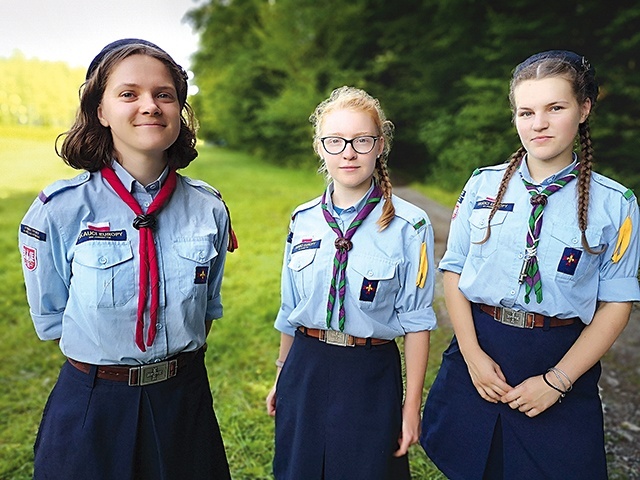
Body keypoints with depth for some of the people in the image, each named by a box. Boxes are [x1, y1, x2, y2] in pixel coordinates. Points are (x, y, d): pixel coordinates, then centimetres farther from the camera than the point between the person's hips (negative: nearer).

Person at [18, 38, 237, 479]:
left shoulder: (209, 208, -7)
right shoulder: (59, 209, -13)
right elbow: (51, 318, -2)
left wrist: (175, 362, 3)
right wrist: (109, 366, -1)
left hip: (186, 401, 2)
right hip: (93, 408, -2)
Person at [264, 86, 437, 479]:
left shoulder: (409, 225, -12)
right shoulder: (303, 221, 0)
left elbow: (416, 320, -8)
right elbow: (290, 309, 9)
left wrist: (412, 403, -6)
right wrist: (281, 379, 17)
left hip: (371, 376, -3)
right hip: (304, 371, 4)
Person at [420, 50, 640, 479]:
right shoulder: (483, 185, -1)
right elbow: (454, 271, -1)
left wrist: (557, 380, -10)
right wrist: (473, 354, -9)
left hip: (561, 360, -1)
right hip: (478, 351, 2)